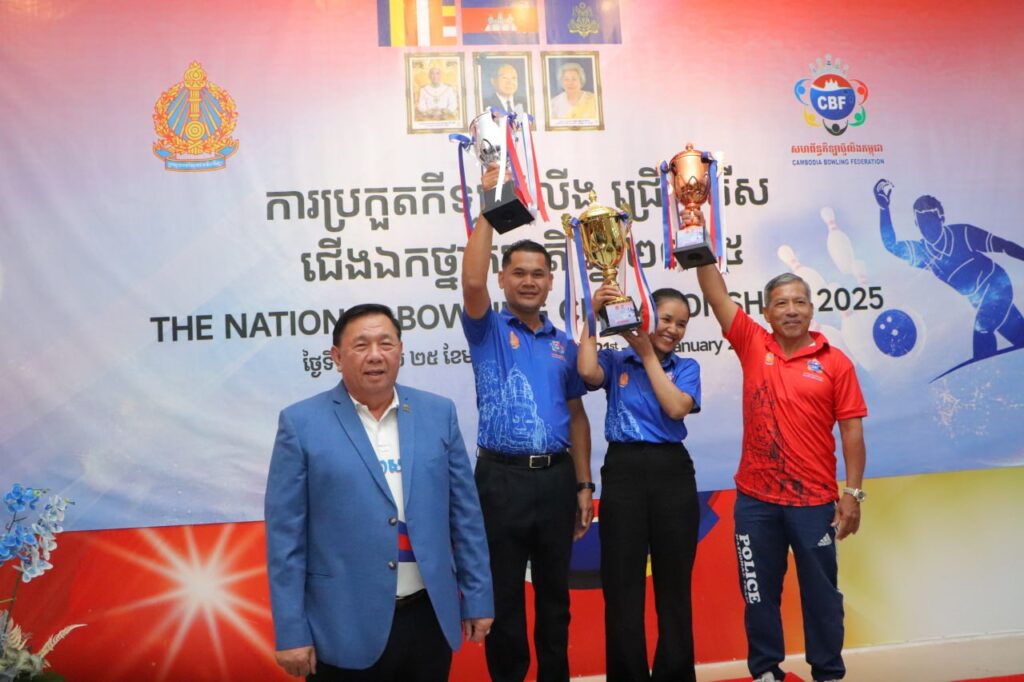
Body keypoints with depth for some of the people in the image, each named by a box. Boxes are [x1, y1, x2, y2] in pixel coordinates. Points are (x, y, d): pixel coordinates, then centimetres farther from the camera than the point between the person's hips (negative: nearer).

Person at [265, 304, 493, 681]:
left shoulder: (438, 413, 3)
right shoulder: (302, 423, -5)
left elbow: (464, 513, 6)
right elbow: (285, 536, -6)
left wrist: (477, 599, 7)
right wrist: (291, 632, -7)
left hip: (430, 617, 3)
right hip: (345, 628, -2)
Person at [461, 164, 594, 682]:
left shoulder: (563, 345, 11)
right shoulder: (488, 331, 1)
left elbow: (576, 416, 12)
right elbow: (471, 282, -20)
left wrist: (583, 486, 8)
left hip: (556, 477, 4)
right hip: (502, 477, -3)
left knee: (554, 591, 15)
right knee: (504, 593, 7)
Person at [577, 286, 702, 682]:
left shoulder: (686, 367, 9)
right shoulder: (615, 362, 5)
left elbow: (676, 408, -10)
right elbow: (588, 372, -18)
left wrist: (647, 353, -7)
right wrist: (593, 315, -13)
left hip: (672, 472, 1)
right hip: (623, 472, -1)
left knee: (674, 582, 10)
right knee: (622, 583, 4)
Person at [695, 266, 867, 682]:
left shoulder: (835, 362, 0)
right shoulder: (753, 345, 3)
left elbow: (851, 430, -1)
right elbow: (715, 293, -2)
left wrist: (852, 493, -5)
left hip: (814, 500, -1)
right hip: (755, 498, 1)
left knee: (820, 591, 11)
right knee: (759, 591, 11)